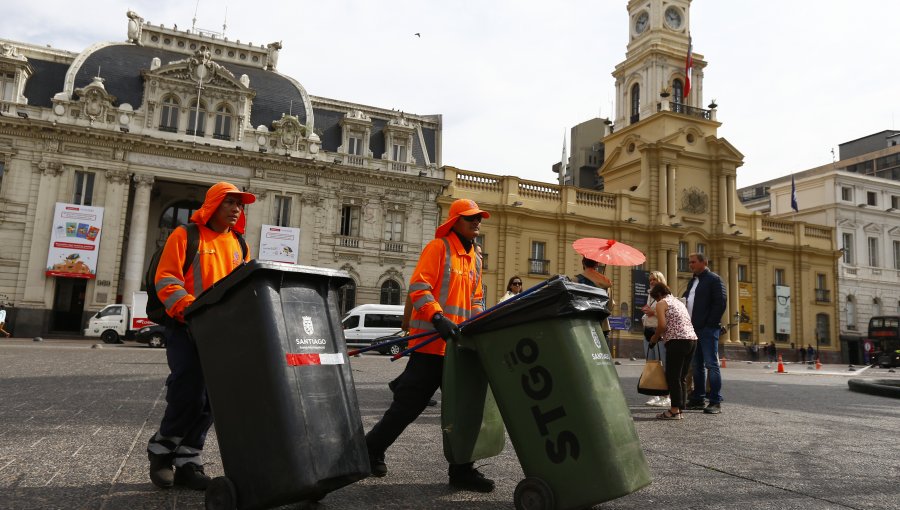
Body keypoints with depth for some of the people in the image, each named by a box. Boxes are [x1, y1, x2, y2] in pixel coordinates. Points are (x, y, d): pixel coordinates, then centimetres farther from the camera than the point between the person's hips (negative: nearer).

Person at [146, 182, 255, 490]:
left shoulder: (239, 245, 15)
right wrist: (192, 310, -24)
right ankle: (161, 449, 11)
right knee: (188, 392, -12)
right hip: (186, 329, -5)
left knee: (210, 398, 4)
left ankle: (186, 461, 14)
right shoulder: (185, 235, -1)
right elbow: (166, 280, -9)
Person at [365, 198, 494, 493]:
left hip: (460, 344, 7)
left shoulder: (474, 259, 18)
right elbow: (418, 287, -14)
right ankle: (372, 448, 21)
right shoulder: (438, 248, -5)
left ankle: (461, 470, 16)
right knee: (409, 403, 0)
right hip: (431, 342, -7)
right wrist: (438, 317, -27)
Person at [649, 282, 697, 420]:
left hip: (678, 341, -8)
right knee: (682, 376, 12)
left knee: (672, 376, -3)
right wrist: (661, 336, 20)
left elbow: (662, 325, -11)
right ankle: (680, 408, 14)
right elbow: (679, 323, 19)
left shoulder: (662, 303, 1)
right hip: (692, 339, 8)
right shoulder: (679, 302, 25)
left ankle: (675, 410, -4)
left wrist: (655, 338, 6)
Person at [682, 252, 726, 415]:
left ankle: (715, 402, -3)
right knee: (697, 365, 11)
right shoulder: (692, 282, 20)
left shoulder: (714, 279, -4)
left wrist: (710, 324, -15)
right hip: (693, 329, 8)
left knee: (711, 364, -6)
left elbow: (721, 302, -12)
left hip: (708, 329, -8)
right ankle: (697, 399, 17)